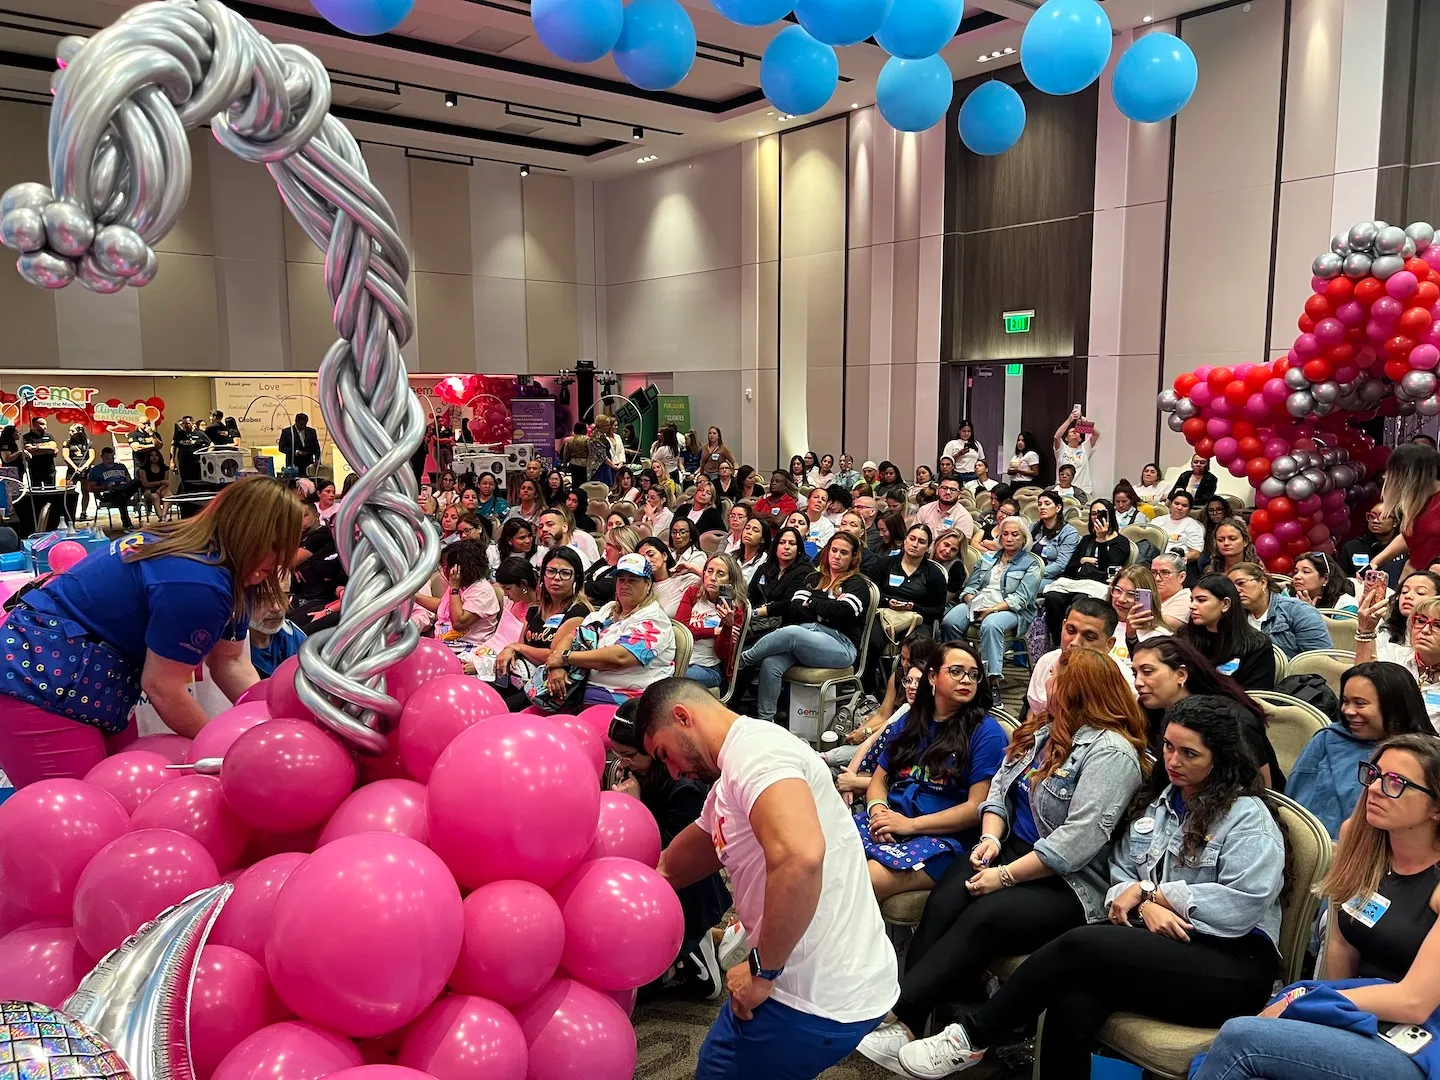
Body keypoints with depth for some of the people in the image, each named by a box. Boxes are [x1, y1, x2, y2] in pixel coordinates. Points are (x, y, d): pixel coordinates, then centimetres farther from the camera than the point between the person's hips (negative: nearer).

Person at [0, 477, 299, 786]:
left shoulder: (221, 562, 1)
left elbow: (229, 662, 5)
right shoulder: (197, 584, -30)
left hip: (85, 676, 10)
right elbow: (162, 686, -22)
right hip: (39, 682, -10)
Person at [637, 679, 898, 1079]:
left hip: (819, 999, -9)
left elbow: (800, 856, -34)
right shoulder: (729, 782, 15)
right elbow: (671, 869, 28)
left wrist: (763, 968, -22)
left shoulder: (752, 748, -17)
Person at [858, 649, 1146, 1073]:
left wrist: (1006, 876, -22)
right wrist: (991, 838, -4)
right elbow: (999, 789, 15)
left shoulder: (1111, 751, -15)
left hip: (1068, 883, -7)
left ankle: (901, 1018, -28)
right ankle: (906, 1016, -27)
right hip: (1013, 848, 7)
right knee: (944, 900, -21)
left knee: (983, 918, -30)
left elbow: (1078, 840, -23)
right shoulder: (1044, 730, 14)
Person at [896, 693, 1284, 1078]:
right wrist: (1146, 906, -10)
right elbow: (1120, 876, 13)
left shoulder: (1248, 817, -2)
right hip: (1158, 944, 5)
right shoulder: (1154, 802, 17)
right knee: (1074, 1000, -30)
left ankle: (971, 1038, -15)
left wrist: (1152, 891, -9)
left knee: (1078, 946, -28)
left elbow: (1243, 906, -15)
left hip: (1233, 964, -5)